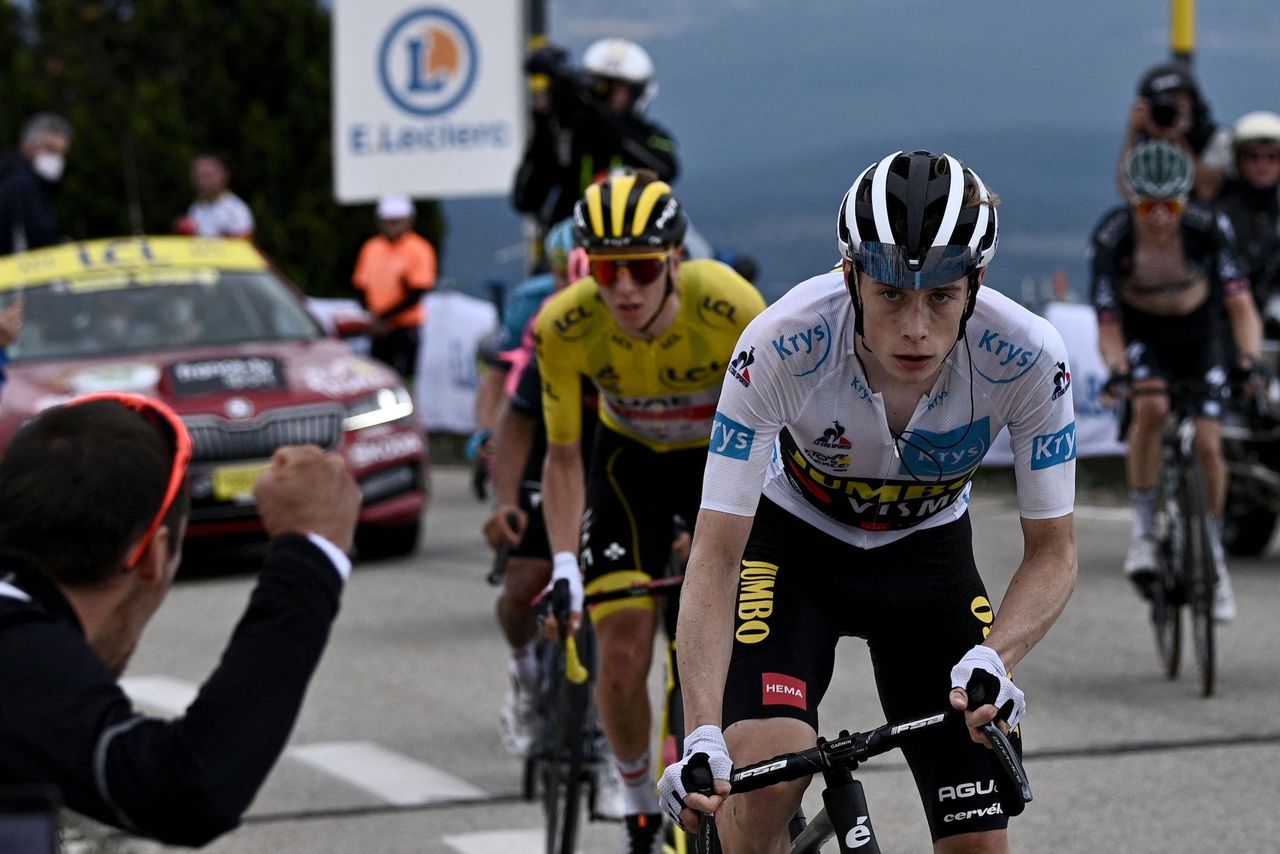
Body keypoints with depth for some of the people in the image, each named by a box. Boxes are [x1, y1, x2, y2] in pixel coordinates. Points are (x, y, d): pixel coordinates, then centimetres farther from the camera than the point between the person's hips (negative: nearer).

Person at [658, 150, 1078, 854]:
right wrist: (702, 738, -43)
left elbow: (1052, 551, -18)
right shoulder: (780, 347, -35)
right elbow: (716, 555, -31)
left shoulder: (1028, 358, -30)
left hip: (926, 551, 2)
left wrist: (992, 661, -38)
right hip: (793, 539, -2)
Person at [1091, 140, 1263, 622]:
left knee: (1208, 446, -9)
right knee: (1151, 407, -32)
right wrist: (1117, 367, -47)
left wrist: (1249, 357, -46)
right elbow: (1108, 325, -27)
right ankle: (1143, 530, -18)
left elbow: (1241, 306, -28)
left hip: (1198, 339, 1)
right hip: (1141, 337, -1)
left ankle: (1213, 557, 13)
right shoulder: (1112, 239, -28)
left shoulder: (1203, 230, -27)